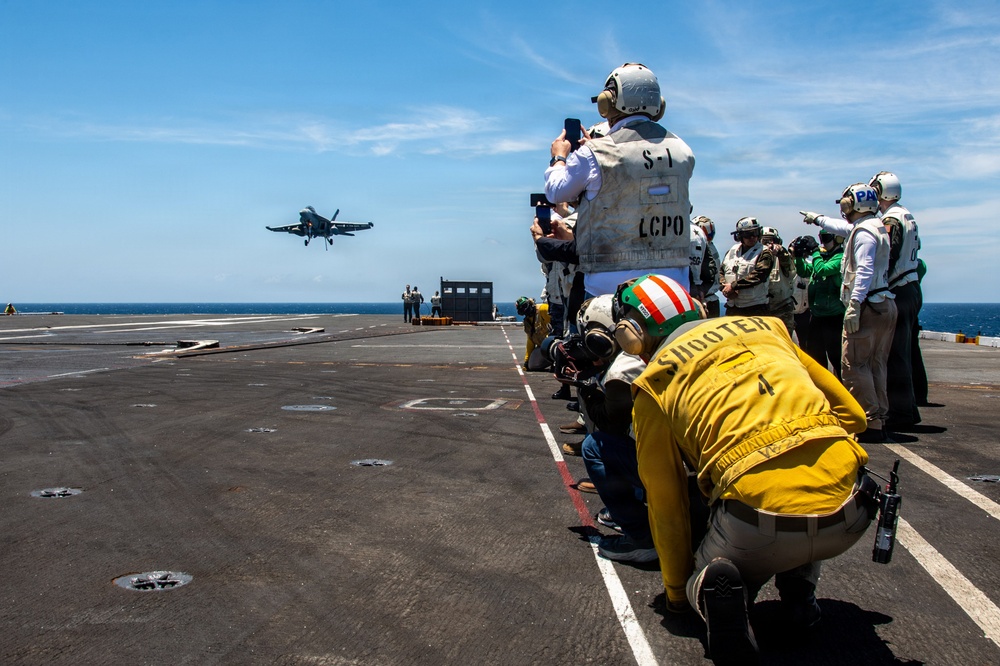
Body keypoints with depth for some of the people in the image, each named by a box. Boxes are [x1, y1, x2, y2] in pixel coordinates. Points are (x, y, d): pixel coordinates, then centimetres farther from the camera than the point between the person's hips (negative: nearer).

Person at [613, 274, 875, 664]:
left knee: (702, 574, 27)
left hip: (762, 526, -4)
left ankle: (708, 591, -7)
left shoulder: (654, 386, 13)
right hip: (849, 514, 4)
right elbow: (852, 414, 24)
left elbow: (666, 505, 19)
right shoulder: (767, 328, 23)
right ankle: (799, 592, 23)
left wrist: (677, 592, 33)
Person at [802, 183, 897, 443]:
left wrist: (853, 305, -27)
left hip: (868, 306, -10)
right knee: (875, 366, 12)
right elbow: (844, 228, 40)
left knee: (854, 365, -10)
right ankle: (879, 421, 14)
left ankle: (871, 424, -13)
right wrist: (818, 218, 54)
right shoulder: (874, 227, 20)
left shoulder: (863, 231, -12)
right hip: (885, 305, 10)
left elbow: (864, 271, -23)